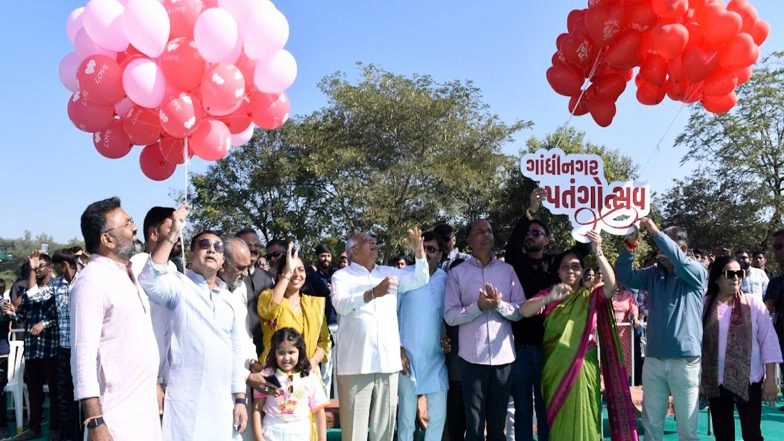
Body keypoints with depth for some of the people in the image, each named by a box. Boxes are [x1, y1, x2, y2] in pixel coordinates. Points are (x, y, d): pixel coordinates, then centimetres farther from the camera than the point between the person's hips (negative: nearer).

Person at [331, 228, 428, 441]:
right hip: (356, 363, -4)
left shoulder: (390, 272, 17)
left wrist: (419, 250, -3)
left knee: (384, 424, 11)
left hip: (387, 361, 5)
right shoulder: (342, 276, 1)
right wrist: (373, 293, -30)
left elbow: (420, 279, 12)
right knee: (355, 422, 0)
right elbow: (341, 304, -16)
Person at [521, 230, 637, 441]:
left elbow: (611, 285, -17)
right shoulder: (549, 294, 5)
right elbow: (524, 311, -11)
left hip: (582, 366, -1)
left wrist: (598, 252, -28)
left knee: (581, 418, 4)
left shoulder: (591, 295, 3)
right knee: (557, 419, 9)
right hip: (555, 368, 1)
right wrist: (549, 298, -29)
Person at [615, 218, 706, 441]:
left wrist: (655, 232, -23)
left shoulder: (697, 273, -2)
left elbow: (679, 261, -22)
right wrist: (630, 243, -13)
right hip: (653, 359, 4)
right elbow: (624, 276, -2)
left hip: (685, 360, -3)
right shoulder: (653, 274, 9)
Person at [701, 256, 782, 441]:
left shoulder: (753, 303, -2)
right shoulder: (704, 305, 0)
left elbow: (768, 341, -2)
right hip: (715, 382, 1)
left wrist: (770, 378, -5)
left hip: (748, 380, -1)